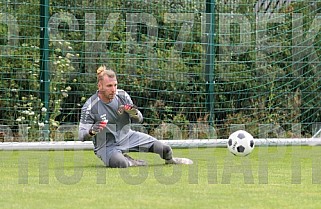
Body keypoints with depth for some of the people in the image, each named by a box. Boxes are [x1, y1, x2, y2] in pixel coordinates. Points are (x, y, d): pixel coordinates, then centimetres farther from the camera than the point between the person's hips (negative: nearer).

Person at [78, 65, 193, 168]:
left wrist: (135, 114, -24)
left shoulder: (122, 96, -9)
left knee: (165, 149, -1)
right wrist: (91, 131, -43)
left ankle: (170, 160, 37)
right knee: (120, 164, -39)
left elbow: (139, 120, 1)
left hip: (127, 136, 4)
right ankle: (128, 161, -1)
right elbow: (82, 135, -19)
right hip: (106, 146, -4)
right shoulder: (90, 106, -21)